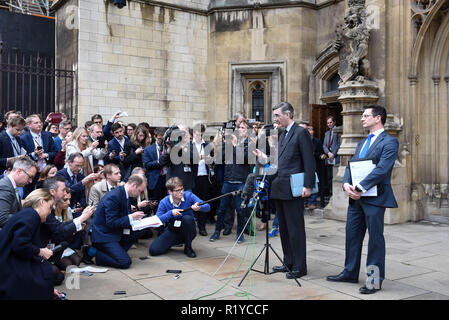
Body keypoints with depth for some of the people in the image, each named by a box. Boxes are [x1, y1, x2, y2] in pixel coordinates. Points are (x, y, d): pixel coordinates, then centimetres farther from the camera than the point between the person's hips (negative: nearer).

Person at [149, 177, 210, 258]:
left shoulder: (188, 195, -14)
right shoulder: (164, 202, -12)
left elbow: (207, 207, -17)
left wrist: (198, 207, -39)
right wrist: (170, 213, -32)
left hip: (187, 231, -1)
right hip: (172, 231, 1)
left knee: (187, 218, -34)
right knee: (154, 250, -16)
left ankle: (188, 247, -11)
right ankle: (177, 241, 14)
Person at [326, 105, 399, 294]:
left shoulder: (389, 142, -7)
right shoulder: (362, 143, 20)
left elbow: (381, 169, -19)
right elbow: (350, 166, 13)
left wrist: (359, 187, -21)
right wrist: (346, 184, -6)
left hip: (375, 198, -8)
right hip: (356, 197, 8)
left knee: (375, 238, 1)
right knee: (352, 235, 13)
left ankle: (375, 280, 12)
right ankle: (350, 273, 27)